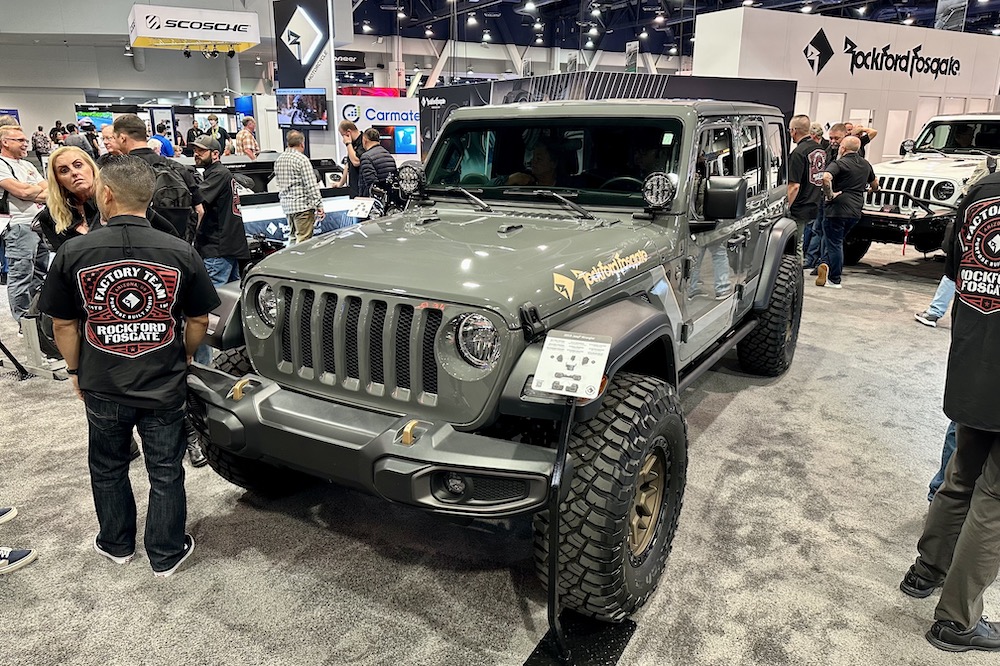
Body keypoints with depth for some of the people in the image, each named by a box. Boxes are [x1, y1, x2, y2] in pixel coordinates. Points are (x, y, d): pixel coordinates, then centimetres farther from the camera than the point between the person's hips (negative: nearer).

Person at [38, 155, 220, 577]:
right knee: (165, 474, 14)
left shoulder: (73, 253, -12)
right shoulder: (179, 253, -12)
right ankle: (167, 555, 27)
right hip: (164, 387, -1)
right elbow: (198, 321, -3)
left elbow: (63, 325, -3)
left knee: (108, 469, 23)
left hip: (102, 387, 1)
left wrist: (76, 370, 12)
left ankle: (116, 545, 41)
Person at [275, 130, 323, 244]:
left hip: (286, 204, 8)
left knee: (293, 236, 17)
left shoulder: (279, 159, 12)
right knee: (303, 239, -7)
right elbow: (311, 185, -15)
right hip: (302, 204, -8)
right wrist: (319, 205, -13)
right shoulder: (302, 159, -12)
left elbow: (279, 183, 18)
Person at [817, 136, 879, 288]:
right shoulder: (865, 164, 13)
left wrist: (829, 194, -19)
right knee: (837, 242, 17)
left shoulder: (839, 164, -10)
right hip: (856, 211, 7)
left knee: (834, 243, -2)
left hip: (837, 209, -7)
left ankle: (834, 280, -4)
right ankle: (828, 266, 1)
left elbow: (826, 177, -32)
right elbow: (875, 183, 29)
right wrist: (874, 189, 52)